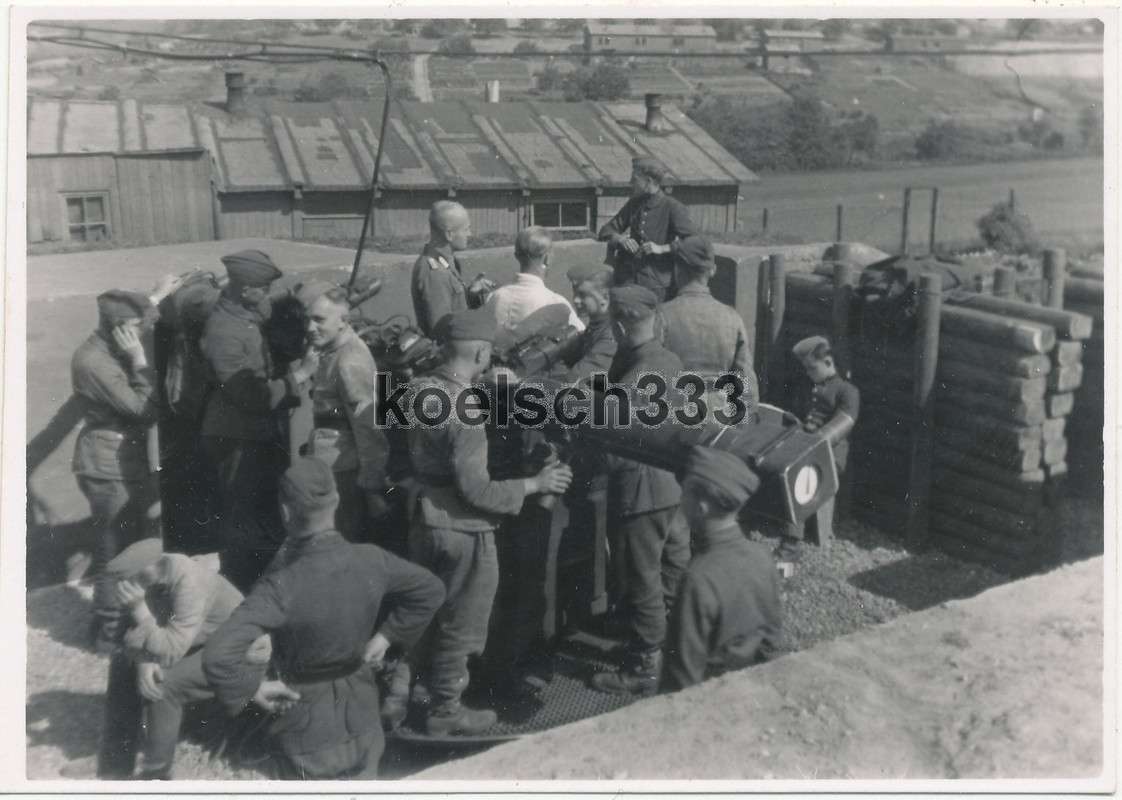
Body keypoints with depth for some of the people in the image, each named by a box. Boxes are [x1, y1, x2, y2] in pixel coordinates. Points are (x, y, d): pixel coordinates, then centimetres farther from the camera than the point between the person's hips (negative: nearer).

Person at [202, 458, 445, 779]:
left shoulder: (282, 587, -30)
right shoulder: (370, 561, -16)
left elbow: (217, 656, -38)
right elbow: (431, 590, 1)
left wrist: (255, 689, -20)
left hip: (306, 728, -4)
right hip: (362, 717, 4)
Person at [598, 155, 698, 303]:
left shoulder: (672, 208, -7)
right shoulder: (634, 204, 12)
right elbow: (607, 230, 15)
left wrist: (662, 248, -20)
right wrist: (620, 239, -7)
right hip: (628, 281, 5)